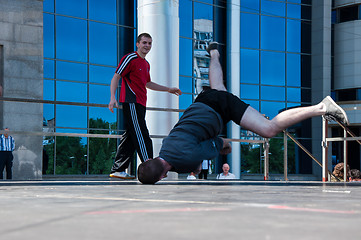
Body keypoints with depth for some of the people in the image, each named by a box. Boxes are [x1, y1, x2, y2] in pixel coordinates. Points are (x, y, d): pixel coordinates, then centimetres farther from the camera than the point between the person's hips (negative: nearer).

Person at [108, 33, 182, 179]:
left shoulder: (146, 64, 21)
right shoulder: (130, 58, -5)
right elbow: (116, 77, -9)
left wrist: (168, 89, 35)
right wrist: (113, 98, -20)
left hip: (140, 104, 9)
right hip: (131, 102, -9)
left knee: (130, 137, 7)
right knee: (141, 136, -11)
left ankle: (117, 170, 10)